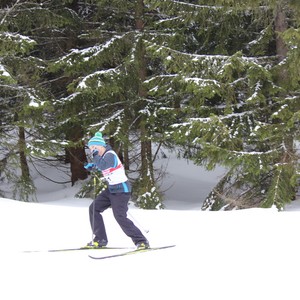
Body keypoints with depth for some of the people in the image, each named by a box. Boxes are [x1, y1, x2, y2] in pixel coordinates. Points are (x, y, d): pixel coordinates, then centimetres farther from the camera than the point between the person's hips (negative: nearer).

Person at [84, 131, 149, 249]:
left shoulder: (110, 155, -19)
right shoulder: (103, 155, 8)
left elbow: (102, 166, -38)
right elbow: (99, 164, 31)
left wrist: (95, 155, -20)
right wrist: (91, 165, 9)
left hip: (121, 190, -10)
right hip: (111, 189, 10)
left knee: (120, 217, -16)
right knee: (94, 208, 7)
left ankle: (141, 242, -10)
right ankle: (100, 239, 11)